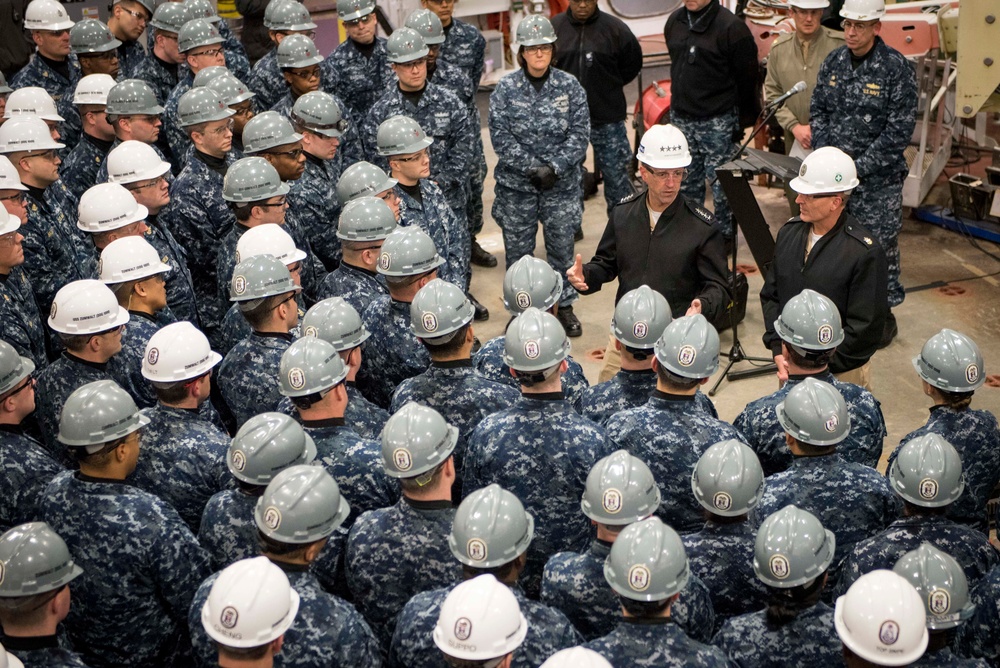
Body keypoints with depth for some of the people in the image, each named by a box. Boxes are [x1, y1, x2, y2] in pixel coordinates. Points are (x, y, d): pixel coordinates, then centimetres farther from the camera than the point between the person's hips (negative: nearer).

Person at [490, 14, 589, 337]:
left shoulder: (570, 86, -2)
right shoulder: (505, 88, -3)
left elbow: (580, 134, -5)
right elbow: (500, 136, -8)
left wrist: (554, 168, -16)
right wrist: (532, 168, -16)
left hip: (562, 185, 0)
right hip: (516, 185, 0)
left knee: (562, 246, 9)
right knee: (518, 249, 9)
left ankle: (565, 306, 26)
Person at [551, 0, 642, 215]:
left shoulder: (615, 28, -4)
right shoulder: (554, 27, -1)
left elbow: (632, 63, 8)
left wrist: (609, 86, 5)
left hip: (608, 119, -1)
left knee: (616, 175, 4)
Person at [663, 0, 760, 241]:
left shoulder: (730, 27, -12)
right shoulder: (674, 22, 9)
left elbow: (747, 77, -9)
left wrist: (743, 120, -7)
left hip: (718, 121, -6)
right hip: (681, 119, 6)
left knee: (720, 183, 0)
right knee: (686, 183, 13)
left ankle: (724, 236, 14)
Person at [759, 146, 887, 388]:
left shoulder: (865, 253, -17)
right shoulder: (789, 232, 1)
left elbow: (865, 327, -16)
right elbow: (770, 295, 8)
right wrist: (778, 351, -4)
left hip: (842, 375, -5)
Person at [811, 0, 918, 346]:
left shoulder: (896, 68, -12)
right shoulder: (833, 62, 4)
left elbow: (899, 130, -14)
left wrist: (859, 167, -17)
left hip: (877, 178, -5)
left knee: (879, 246, 2)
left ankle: (882, 315, 17)